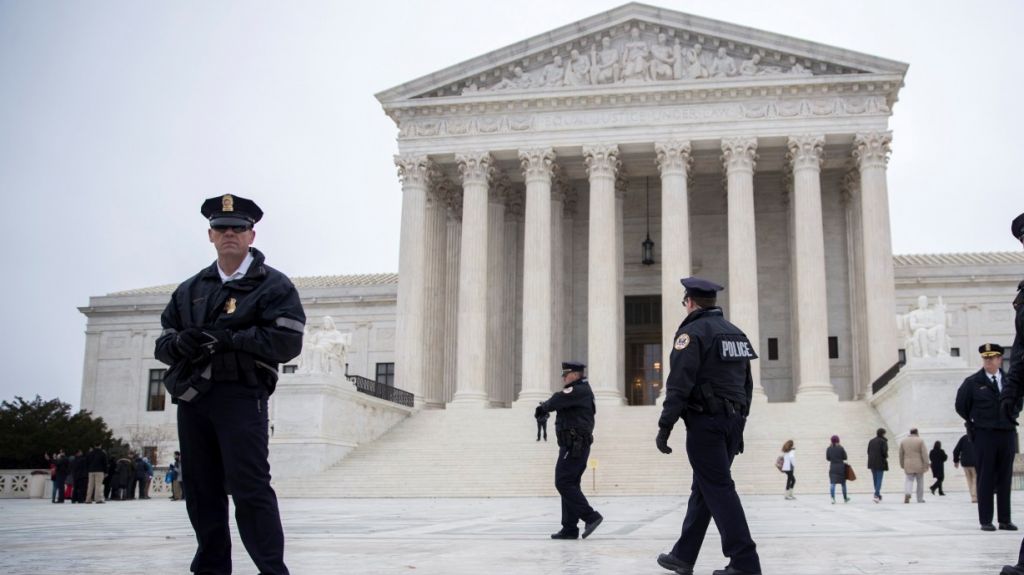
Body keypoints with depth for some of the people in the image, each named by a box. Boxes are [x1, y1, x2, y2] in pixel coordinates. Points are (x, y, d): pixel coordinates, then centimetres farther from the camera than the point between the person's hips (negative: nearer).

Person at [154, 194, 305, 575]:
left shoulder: (274, 285, 2)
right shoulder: (190, 289, 19)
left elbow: (287, 342, -10)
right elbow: (162, 343, 16)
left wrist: (229, 337, -18)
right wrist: (180, 343, -9)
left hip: (241, 396, -6)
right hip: (192, 398, 6)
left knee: (250, 487, -11)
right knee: (201, 491, 10)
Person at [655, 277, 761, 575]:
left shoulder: (693, 332, -9)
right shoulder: (736, 333, 15)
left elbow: (679, 384, -17)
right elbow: (747, 385, 17)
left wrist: (665, 426, -14)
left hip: (705, 422, -8)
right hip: (733, 421, 8)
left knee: (718, 489, -5)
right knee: (703, 489, 13)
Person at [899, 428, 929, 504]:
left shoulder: (903, 441, 6)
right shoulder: (920, 441, -4)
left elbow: (901, 454, 9)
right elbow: (924, 453, -10)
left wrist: (902, 464, 18)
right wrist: (926, 464, -10)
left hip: (908, 465, 2)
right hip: (919, 465, -2)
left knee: (909, 480, 3)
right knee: (920, 482, 10)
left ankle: (907, 494, -24)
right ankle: (920, 499, 14)